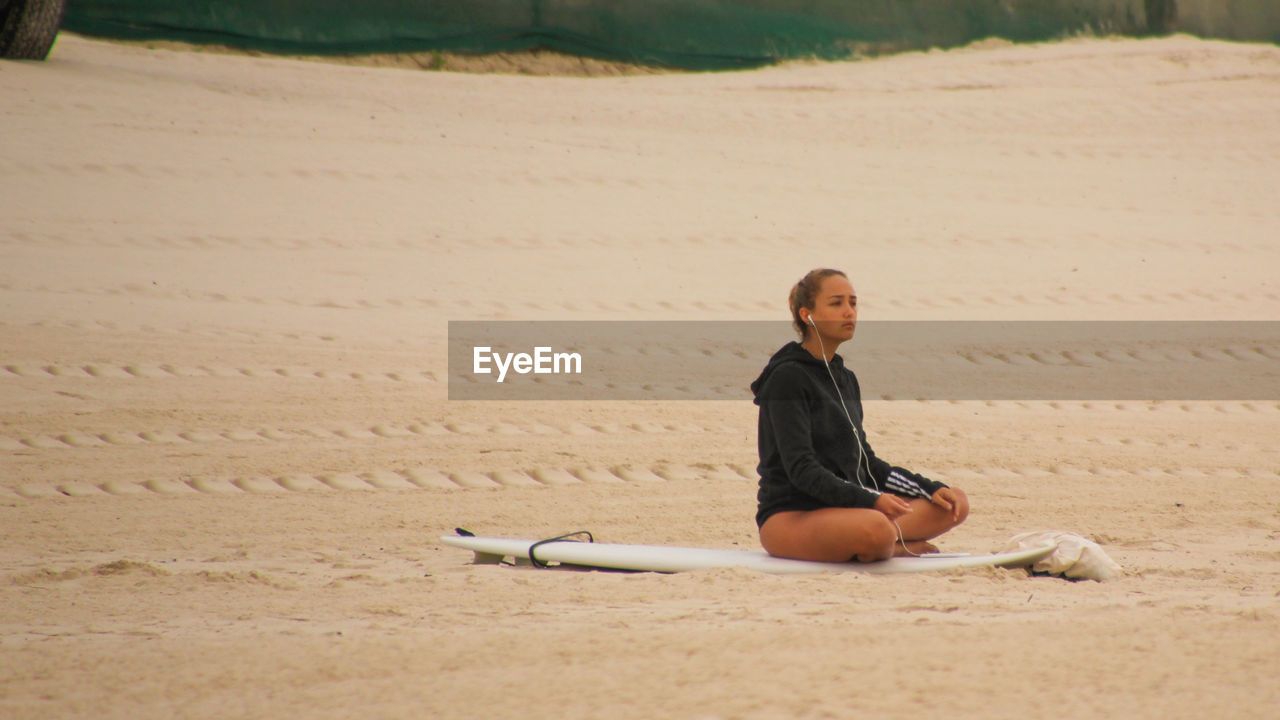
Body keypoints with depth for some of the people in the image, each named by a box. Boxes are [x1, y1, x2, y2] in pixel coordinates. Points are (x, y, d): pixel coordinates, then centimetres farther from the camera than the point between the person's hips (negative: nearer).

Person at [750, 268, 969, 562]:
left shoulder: (846, 379, 17)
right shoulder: (787, 377, -10)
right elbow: (801, 468, -19)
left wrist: (932, 489, 9)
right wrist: (870, 500, -29)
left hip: (845, 510, 9)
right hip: (790, 516, -9)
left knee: (955, 504, -3)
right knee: (876, 530, -38)